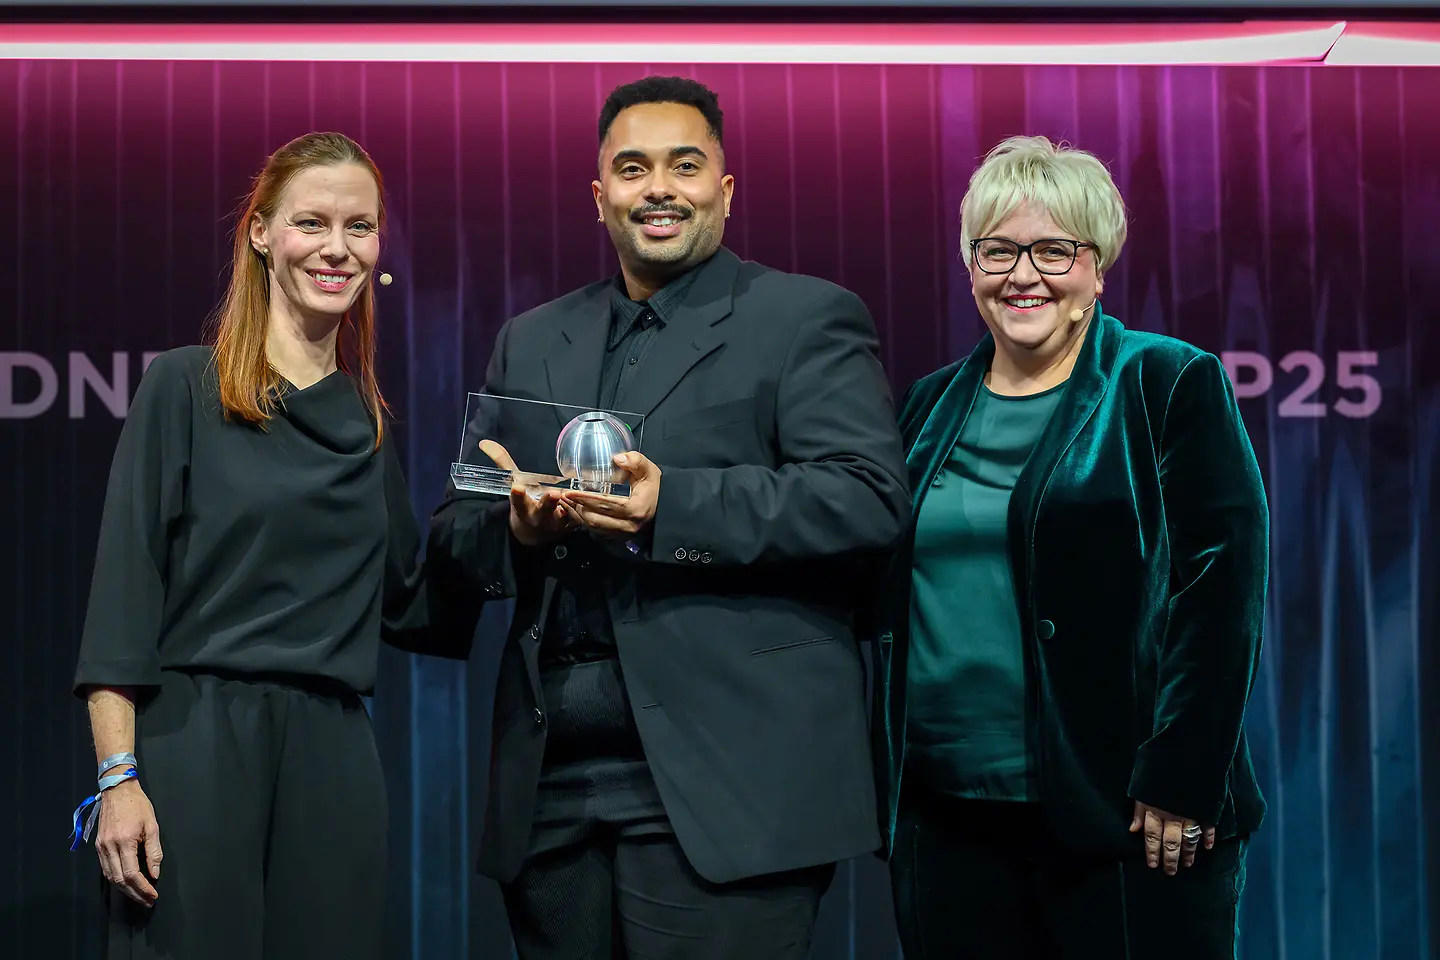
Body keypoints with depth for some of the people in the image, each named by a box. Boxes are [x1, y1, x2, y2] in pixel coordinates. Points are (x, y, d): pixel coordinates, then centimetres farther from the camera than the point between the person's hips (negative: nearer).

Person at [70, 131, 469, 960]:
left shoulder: (367, 423, 15)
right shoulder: (187, 387, 0)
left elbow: (408, 604, 20)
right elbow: (126, 583, -6)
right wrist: (117, 776, -13)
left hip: (334, 758, 5)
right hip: (196, 747, -5)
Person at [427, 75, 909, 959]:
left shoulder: (810, 320, 4)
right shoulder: (531, 342, 20)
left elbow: (870, 501, -10)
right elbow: (454, 527, 17)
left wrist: (670, 506, -20)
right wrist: (516, 528, -7)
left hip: (722, 785, -5)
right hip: (552, 785, 5)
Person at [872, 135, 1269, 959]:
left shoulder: (1173, 387, -1)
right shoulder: (934, 406, 14)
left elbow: (1223, 587, -8)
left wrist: (1182, 783, -14)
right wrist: (893, 785, 11)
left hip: (1126, 827, -4)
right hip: (949, 821, 5)